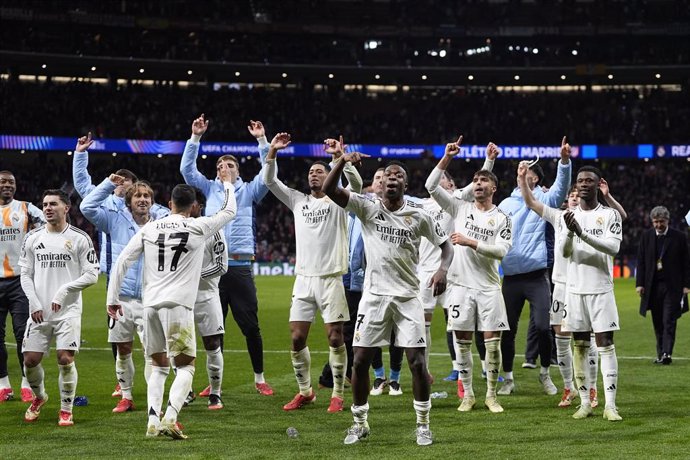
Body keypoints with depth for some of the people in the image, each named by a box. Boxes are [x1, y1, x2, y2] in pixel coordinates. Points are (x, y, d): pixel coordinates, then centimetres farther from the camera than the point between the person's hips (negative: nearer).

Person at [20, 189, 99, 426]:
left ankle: (66, 410, 5)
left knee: (65, 359, -11)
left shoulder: (79, 238, -1)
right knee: (30, 360, 1)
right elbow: (25, 274, 10)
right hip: (39, 312, 3)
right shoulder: (32, 238, 8)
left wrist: (64, 290, -13)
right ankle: (39, 397, 31)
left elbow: (92, 275, -2)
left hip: (68, 311, -3)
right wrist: (34, 303, -2)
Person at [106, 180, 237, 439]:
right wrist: (227, 183, 35)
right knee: (185, 367, 2)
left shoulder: (149, 229, 10)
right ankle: (169, 420, -16)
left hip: (150, 304, 4)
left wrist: (113, 298, 14)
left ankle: (153, 422, 3)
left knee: (159, 367, 16)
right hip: (178, 305, -4)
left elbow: (122, 261, 8)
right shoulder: (199, 228, 2)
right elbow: (229, 211, 18)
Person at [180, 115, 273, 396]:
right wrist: (195, 138, 0)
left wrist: (263, 141, -9)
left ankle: (259, 379, 9)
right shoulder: (210, 189, 15)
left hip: (240, 267, -1)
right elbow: (187, 169, 8)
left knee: (250, 326, -1)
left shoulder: (249, 191, 12)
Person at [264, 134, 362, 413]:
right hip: (303, 279, 4)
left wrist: (340, 156, -26)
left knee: (335, 338, -4)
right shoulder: (298, 201, 14)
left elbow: (356, 184, -17)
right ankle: (305, 392, 15)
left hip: (331, 279, -4)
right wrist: (272, 151, -4)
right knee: (297, 338, 2)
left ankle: (337, 395, 4)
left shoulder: (338, 201, 3)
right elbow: (269, 181, 9)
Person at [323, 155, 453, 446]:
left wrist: (443, 269, -12)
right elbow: (329, 190, -10)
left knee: (417, 362, -5)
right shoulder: (367, 209, 0)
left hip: (407, 297, 0)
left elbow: (445, 245, 9)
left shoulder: (419, 216, 1)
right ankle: (360, 423, 16)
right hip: (374, 295, 1)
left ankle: (423, 425, 10)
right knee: (360, 361, 0)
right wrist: (343, 161, -25)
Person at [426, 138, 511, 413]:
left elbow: (501, 250, -9)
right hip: (461, 285, 1)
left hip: (489, 287, -1)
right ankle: (467, 395, 12)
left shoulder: (501, 218, 4)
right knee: (462, 342, 2)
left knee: (492, 341, -3)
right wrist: (447, 158, -8)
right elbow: (431, 186, 0)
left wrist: (470, 243, -16)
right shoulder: (460, 208, 7)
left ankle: (491, 395, 8)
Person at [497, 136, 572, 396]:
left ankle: (545, 374, 13)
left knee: (543, 327, -7)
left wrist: (564, 161, -29)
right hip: (511, 277, 3)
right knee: (508, 330, 5)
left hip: (536, 276, -3)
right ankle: (508, 379, 16)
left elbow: (561, 187, -16)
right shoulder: (506, 204, 13)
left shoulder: (543, 200, 2)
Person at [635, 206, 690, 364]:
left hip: (672, 286, -3)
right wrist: (639, 283, 0)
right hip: (653, 286, 3)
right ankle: (661, 354, 12)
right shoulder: (646, 237, 8)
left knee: (669, 321, -10)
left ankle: (667, 354, -16)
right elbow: (641, 261, 8)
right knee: (658, 323, 7)